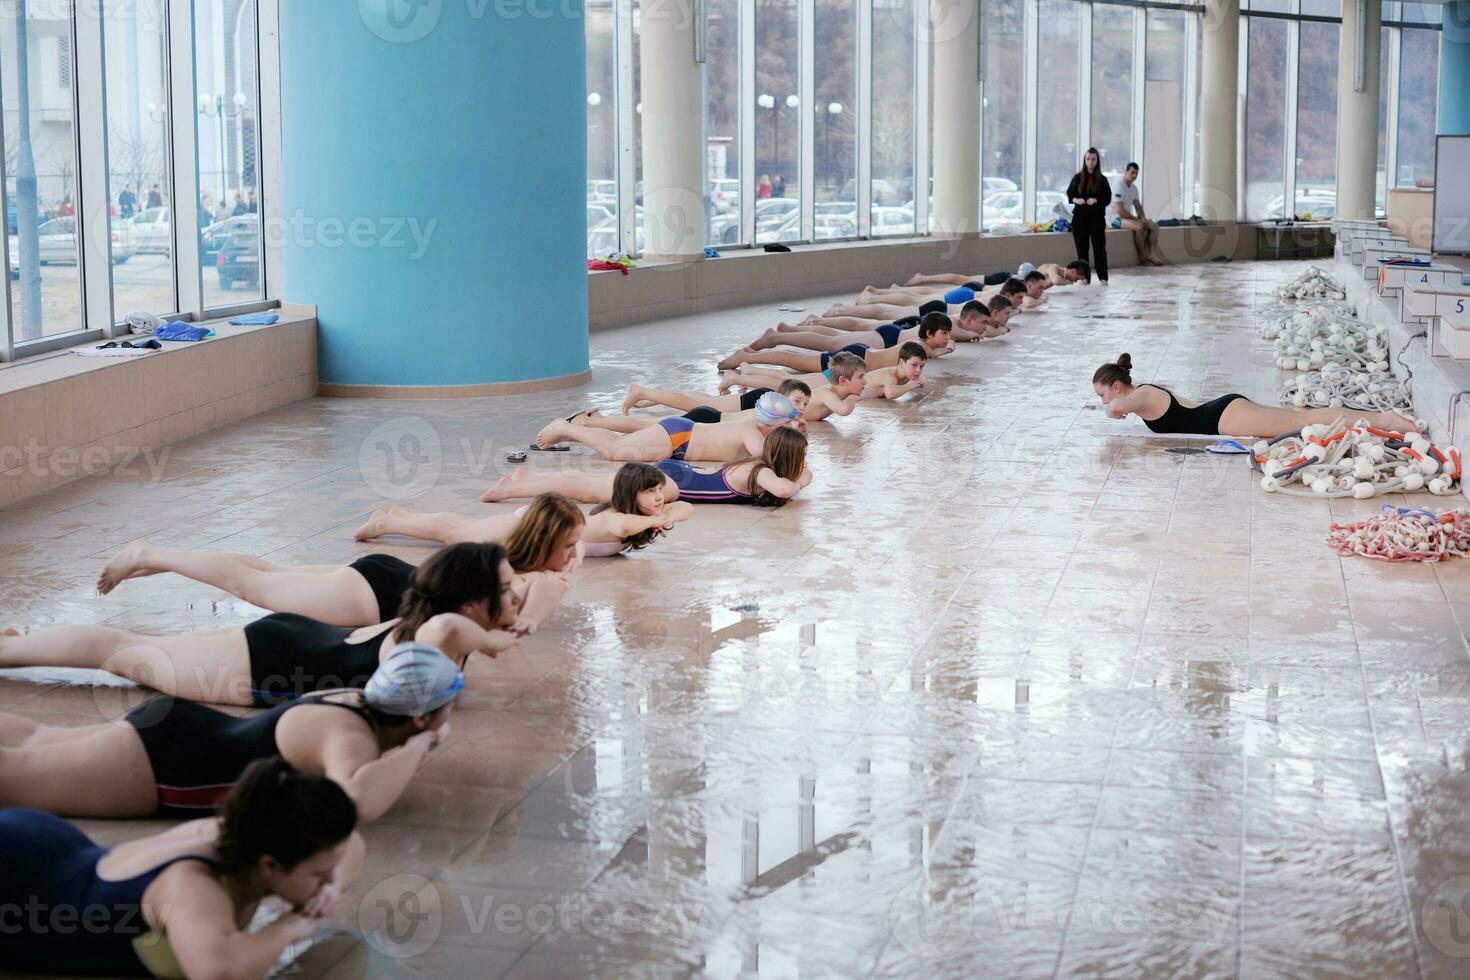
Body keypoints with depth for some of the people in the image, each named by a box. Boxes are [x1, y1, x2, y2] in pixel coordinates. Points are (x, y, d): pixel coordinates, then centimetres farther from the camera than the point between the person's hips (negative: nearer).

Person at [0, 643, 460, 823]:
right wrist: (415, 748, -31)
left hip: (179, 732, 8)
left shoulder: (360, 701, -3)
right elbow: (357, 802, -50)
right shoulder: (352, 735, -28)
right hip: (158, 764, -8)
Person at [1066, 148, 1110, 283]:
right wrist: (1076, 200, -12)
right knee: (1082, 247, 4)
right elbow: (1069, 194, 9)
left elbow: (1108, 198, 1)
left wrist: (1096, 200, -17)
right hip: (1079, 217, 2)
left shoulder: (1102, 179, 2)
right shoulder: (1077, 178, 6)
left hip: (1096, 217, -2)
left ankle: (1103, 277, -3)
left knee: (1099, 247, -6)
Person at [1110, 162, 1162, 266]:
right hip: (1114, 218, -10)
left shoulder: (1134, 188, 12)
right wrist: (1136, 218, -17)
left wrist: (1143, 217, -2)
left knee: (1154, 226, -3)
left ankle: (1151, 254, -14)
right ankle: (1143, 257, -25)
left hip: (1128, 217, 10)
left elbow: (1138, 206, 18)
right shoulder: (1119, 187, -18)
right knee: (1138, 226, -35)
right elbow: (1120, 210, -23)